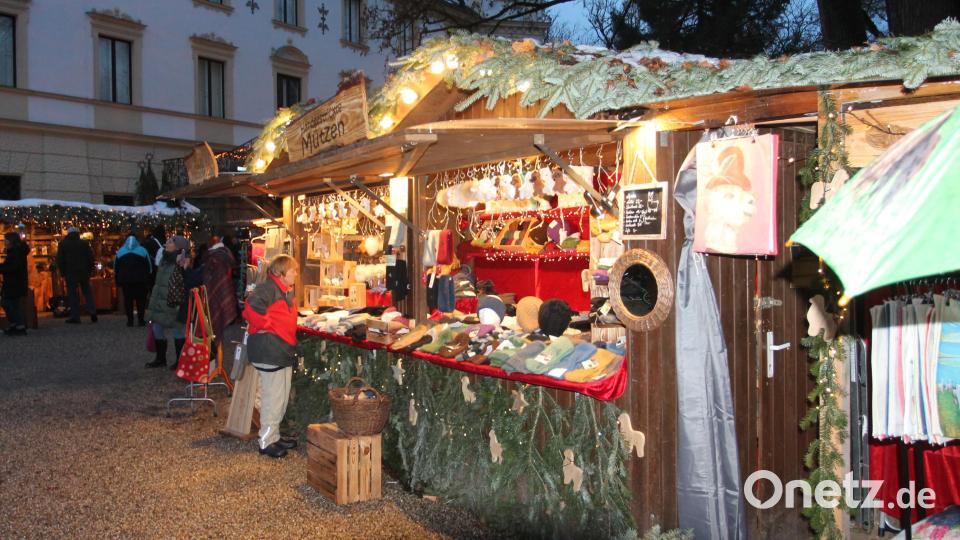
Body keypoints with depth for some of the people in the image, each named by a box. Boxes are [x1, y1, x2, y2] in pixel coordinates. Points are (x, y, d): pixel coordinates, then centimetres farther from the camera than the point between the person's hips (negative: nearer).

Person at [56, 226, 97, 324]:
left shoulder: (63, 244, 3)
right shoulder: (84, 243, 7)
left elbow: (60, 260, 1)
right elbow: (91, 258, 6)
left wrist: (63, 273, 5)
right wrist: (90, 271, 9)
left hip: (70, 272, -2)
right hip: (84, 272, 2)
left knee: (72, 293, 0)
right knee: (87, 291, 10)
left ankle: (75, 316, -3)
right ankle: (92, 311, -6)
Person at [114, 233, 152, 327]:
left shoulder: (120, 252, 6)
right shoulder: (142, 251, 0)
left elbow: (115, 268, 10)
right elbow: (149, 266, 0)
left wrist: (118, 281, 17)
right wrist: (148, 278, 9)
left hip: (125, 280, 2)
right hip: (140, 280, -2)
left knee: (128, 299, 6)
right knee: (140, 299, 4)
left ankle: (130, 320, 5)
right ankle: (140, 319, 1)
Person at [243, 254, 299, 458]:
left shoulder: (286, 291, 16)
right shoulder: (269, 287, -15)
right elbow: (254, 304, -32)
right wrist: (266, 325, -20)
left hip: (284, 350, 10)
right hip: (270, 349, -10)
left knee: (283, 397, 17)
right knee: (273, 398, -2)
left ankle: (274, 436, 29)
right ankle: (266, 442, 9)